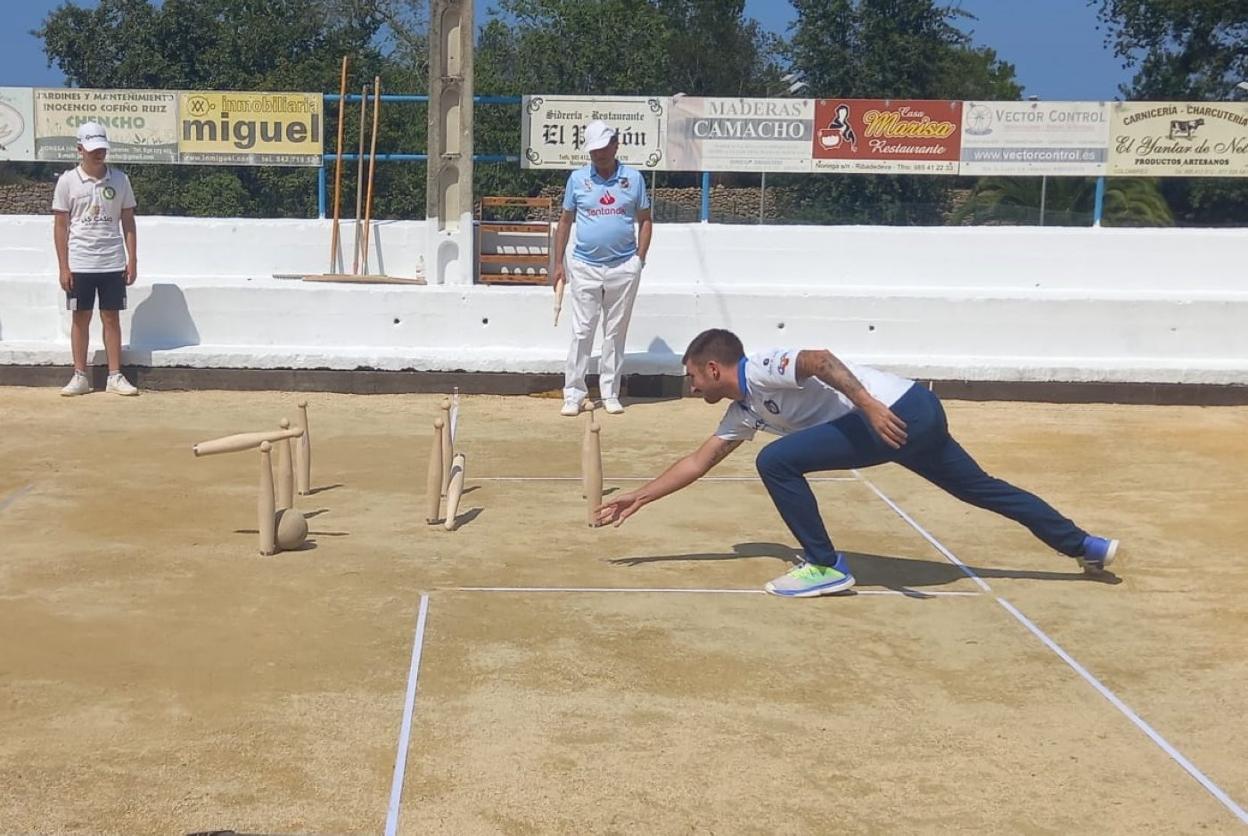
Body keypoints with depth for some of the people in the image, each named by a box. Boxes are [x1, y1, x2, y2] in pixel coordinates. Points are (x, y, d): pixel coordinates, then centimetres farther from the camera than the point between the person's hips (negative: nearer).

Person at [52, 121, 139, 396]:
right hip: (79, 263, -1)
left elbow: (128, 222, 6)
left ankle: (115, 376, 10)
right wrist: (64, 267, -5)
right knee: (81, 318, 5)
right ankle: (80, 376, 12)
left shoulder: (119, 180, 2)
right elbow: (61, 225, -1)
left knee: (111, 317, 5)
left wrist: (132, 261, 0)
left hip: (113, 263, 1)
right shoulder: (68, 181, -2)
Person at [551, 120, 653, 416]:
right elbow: (565, 221, 9)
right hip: (585, 266, 0)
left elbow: (645, 220, 9)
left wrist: (640, 259, -1)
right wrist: (558, 263, 5)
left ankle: (610, 393, 16)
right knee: (582, 331, -2)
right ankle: (573, 394, 2)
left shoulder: (633, 178, 4)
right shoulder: (577, 178, 4)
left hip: (624, 267, 1)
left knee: (616, 332, 7)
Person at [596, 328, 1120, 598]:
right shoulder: (744, 411, 21)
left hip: (901, 411, -10)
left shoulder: (758, 371, -7)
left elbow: (819, 360, -23)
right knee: (981, 489, 21)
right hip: (913, 417, 10)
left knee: (777, 461, -13)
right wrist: (638, 498, 27)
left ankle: (825, 567, -5)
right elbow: (699, 461, 27)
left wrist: (869, 404, -33)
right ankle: (1085, 546, 32)